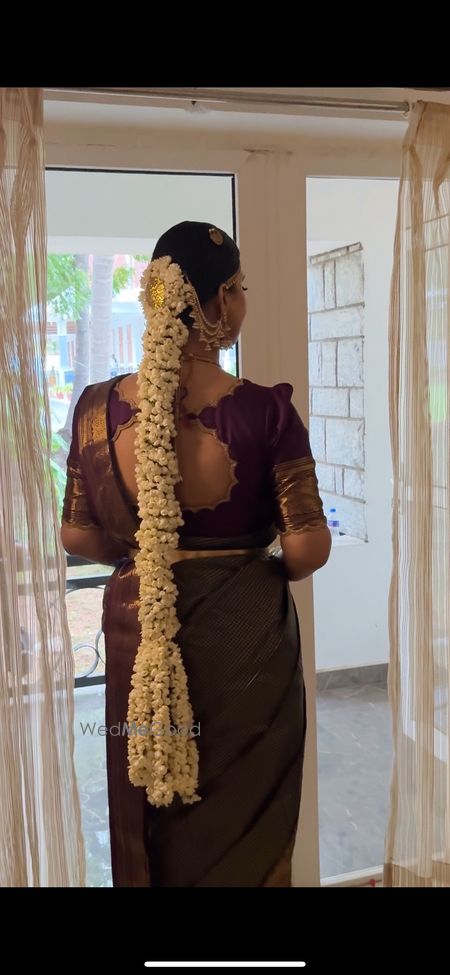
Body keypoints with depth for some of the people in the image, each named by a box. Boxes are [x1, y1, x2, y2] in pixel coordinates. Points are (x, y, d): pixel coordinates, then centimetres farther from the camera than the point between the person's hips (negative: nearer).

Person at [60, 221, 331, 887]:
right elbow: (309, 546, -16)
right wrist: (269, 573, 5)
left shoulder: (99, 406, -8)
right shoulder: (264, 411, -16)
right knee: (242, 829, 18)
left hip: (140, 638, 3)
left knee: (149, 828, 22)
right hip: (243, 640, -2)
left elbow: (77, 536, -1)